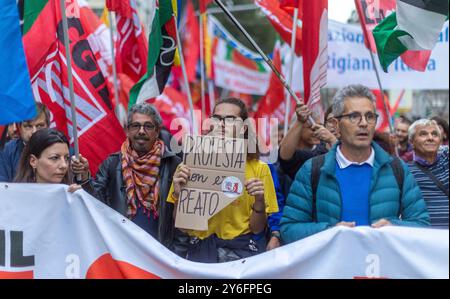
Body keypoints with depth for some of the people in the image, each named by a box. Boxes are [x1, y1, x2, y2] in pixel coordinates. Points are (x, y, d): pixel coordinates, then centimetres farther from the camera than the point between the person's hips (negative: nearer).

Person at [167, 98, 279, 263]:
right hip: (200, 247, -1)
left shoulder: (258, 168, 4)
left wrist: (259, 201, -13)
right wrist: (179, 195, -12)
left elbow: (257, 229, 5)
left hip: (242, 248, 1)